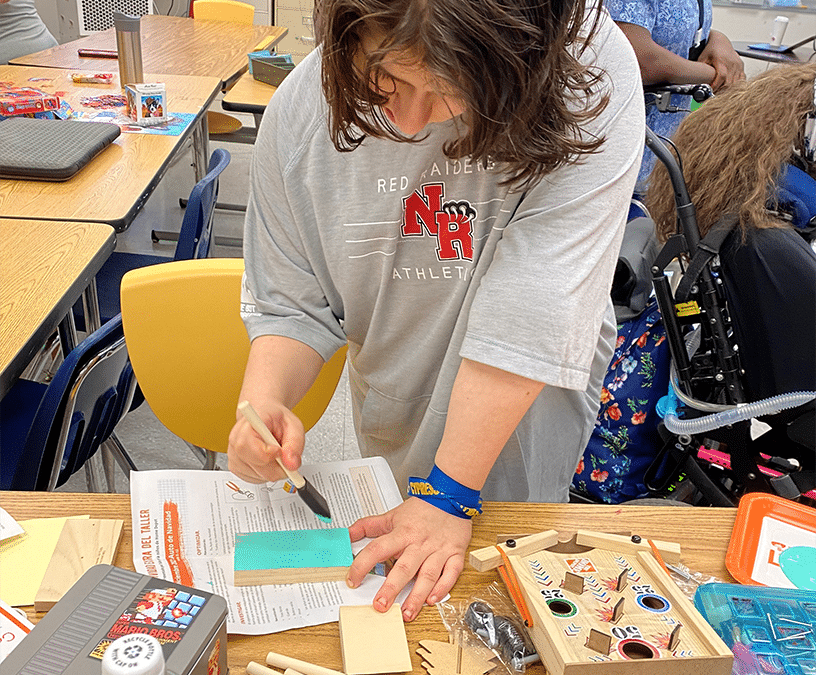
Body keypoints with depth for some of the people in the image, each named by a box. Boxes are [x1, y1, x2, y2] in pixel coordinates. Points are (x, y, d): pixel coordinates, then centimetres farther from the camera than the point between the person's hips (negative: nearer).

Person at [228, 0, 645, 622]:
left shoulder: (593, 76, -30)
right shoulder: (304, 108, -19)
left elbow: (532, 313, -32)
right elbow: (290, 304, -11)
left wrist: (450, 494, -31)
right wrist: (263, 403, -31)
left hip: (526, 405, -3)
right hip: (393, 408, 4)